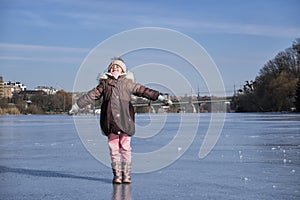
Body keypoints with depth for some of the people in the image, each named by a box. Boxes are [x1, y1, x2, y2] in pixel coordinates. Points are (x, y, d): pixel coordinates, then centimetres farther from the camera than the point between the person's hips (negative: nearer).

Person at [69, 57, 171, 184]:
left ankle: (126, 175, 10)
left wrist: (160, 98, 5)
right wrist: (76, 106, 16)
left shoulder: (127, 82, 11)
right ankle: (117, 175, 10)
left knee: (125, 148, 1)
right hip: (110, 120, 1)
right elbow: (91, 96, 16)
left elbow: (143, 91, 10)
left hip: (125, 120, -1)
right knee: (114, 149, 2)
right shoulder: (105, 83, 13)